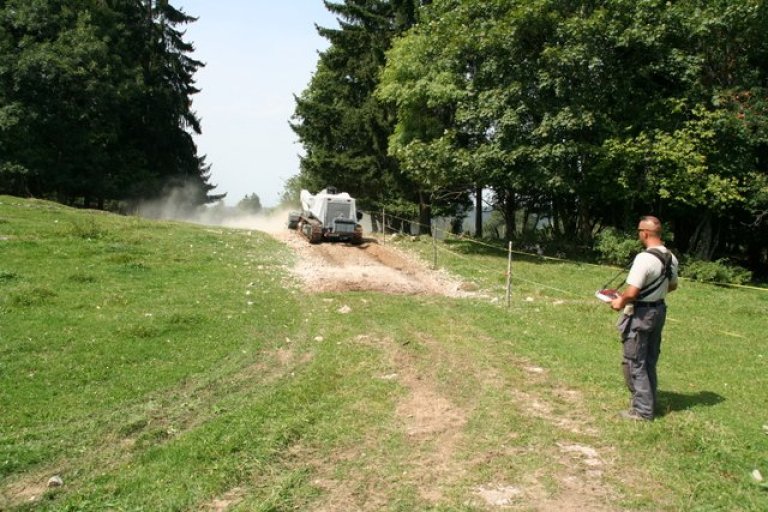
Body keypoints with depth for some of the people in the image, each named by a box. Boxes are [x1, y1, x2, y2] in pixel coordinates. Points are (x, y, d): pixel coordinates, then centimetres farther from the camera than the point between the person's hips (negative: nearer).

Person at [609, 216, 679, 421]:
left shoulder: (644, 258, -25)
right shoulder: (671, 258, 2)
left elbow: (632, 292, -27)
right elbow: (672, 286, 16)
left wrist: (620, 301, -8)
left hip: (640, 314, -8)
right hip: (659, 311, 8)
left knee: (634, 363, 4)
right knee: (650, 361, 20)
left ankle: (642, 409, 10)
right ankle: (648, 402, 31)